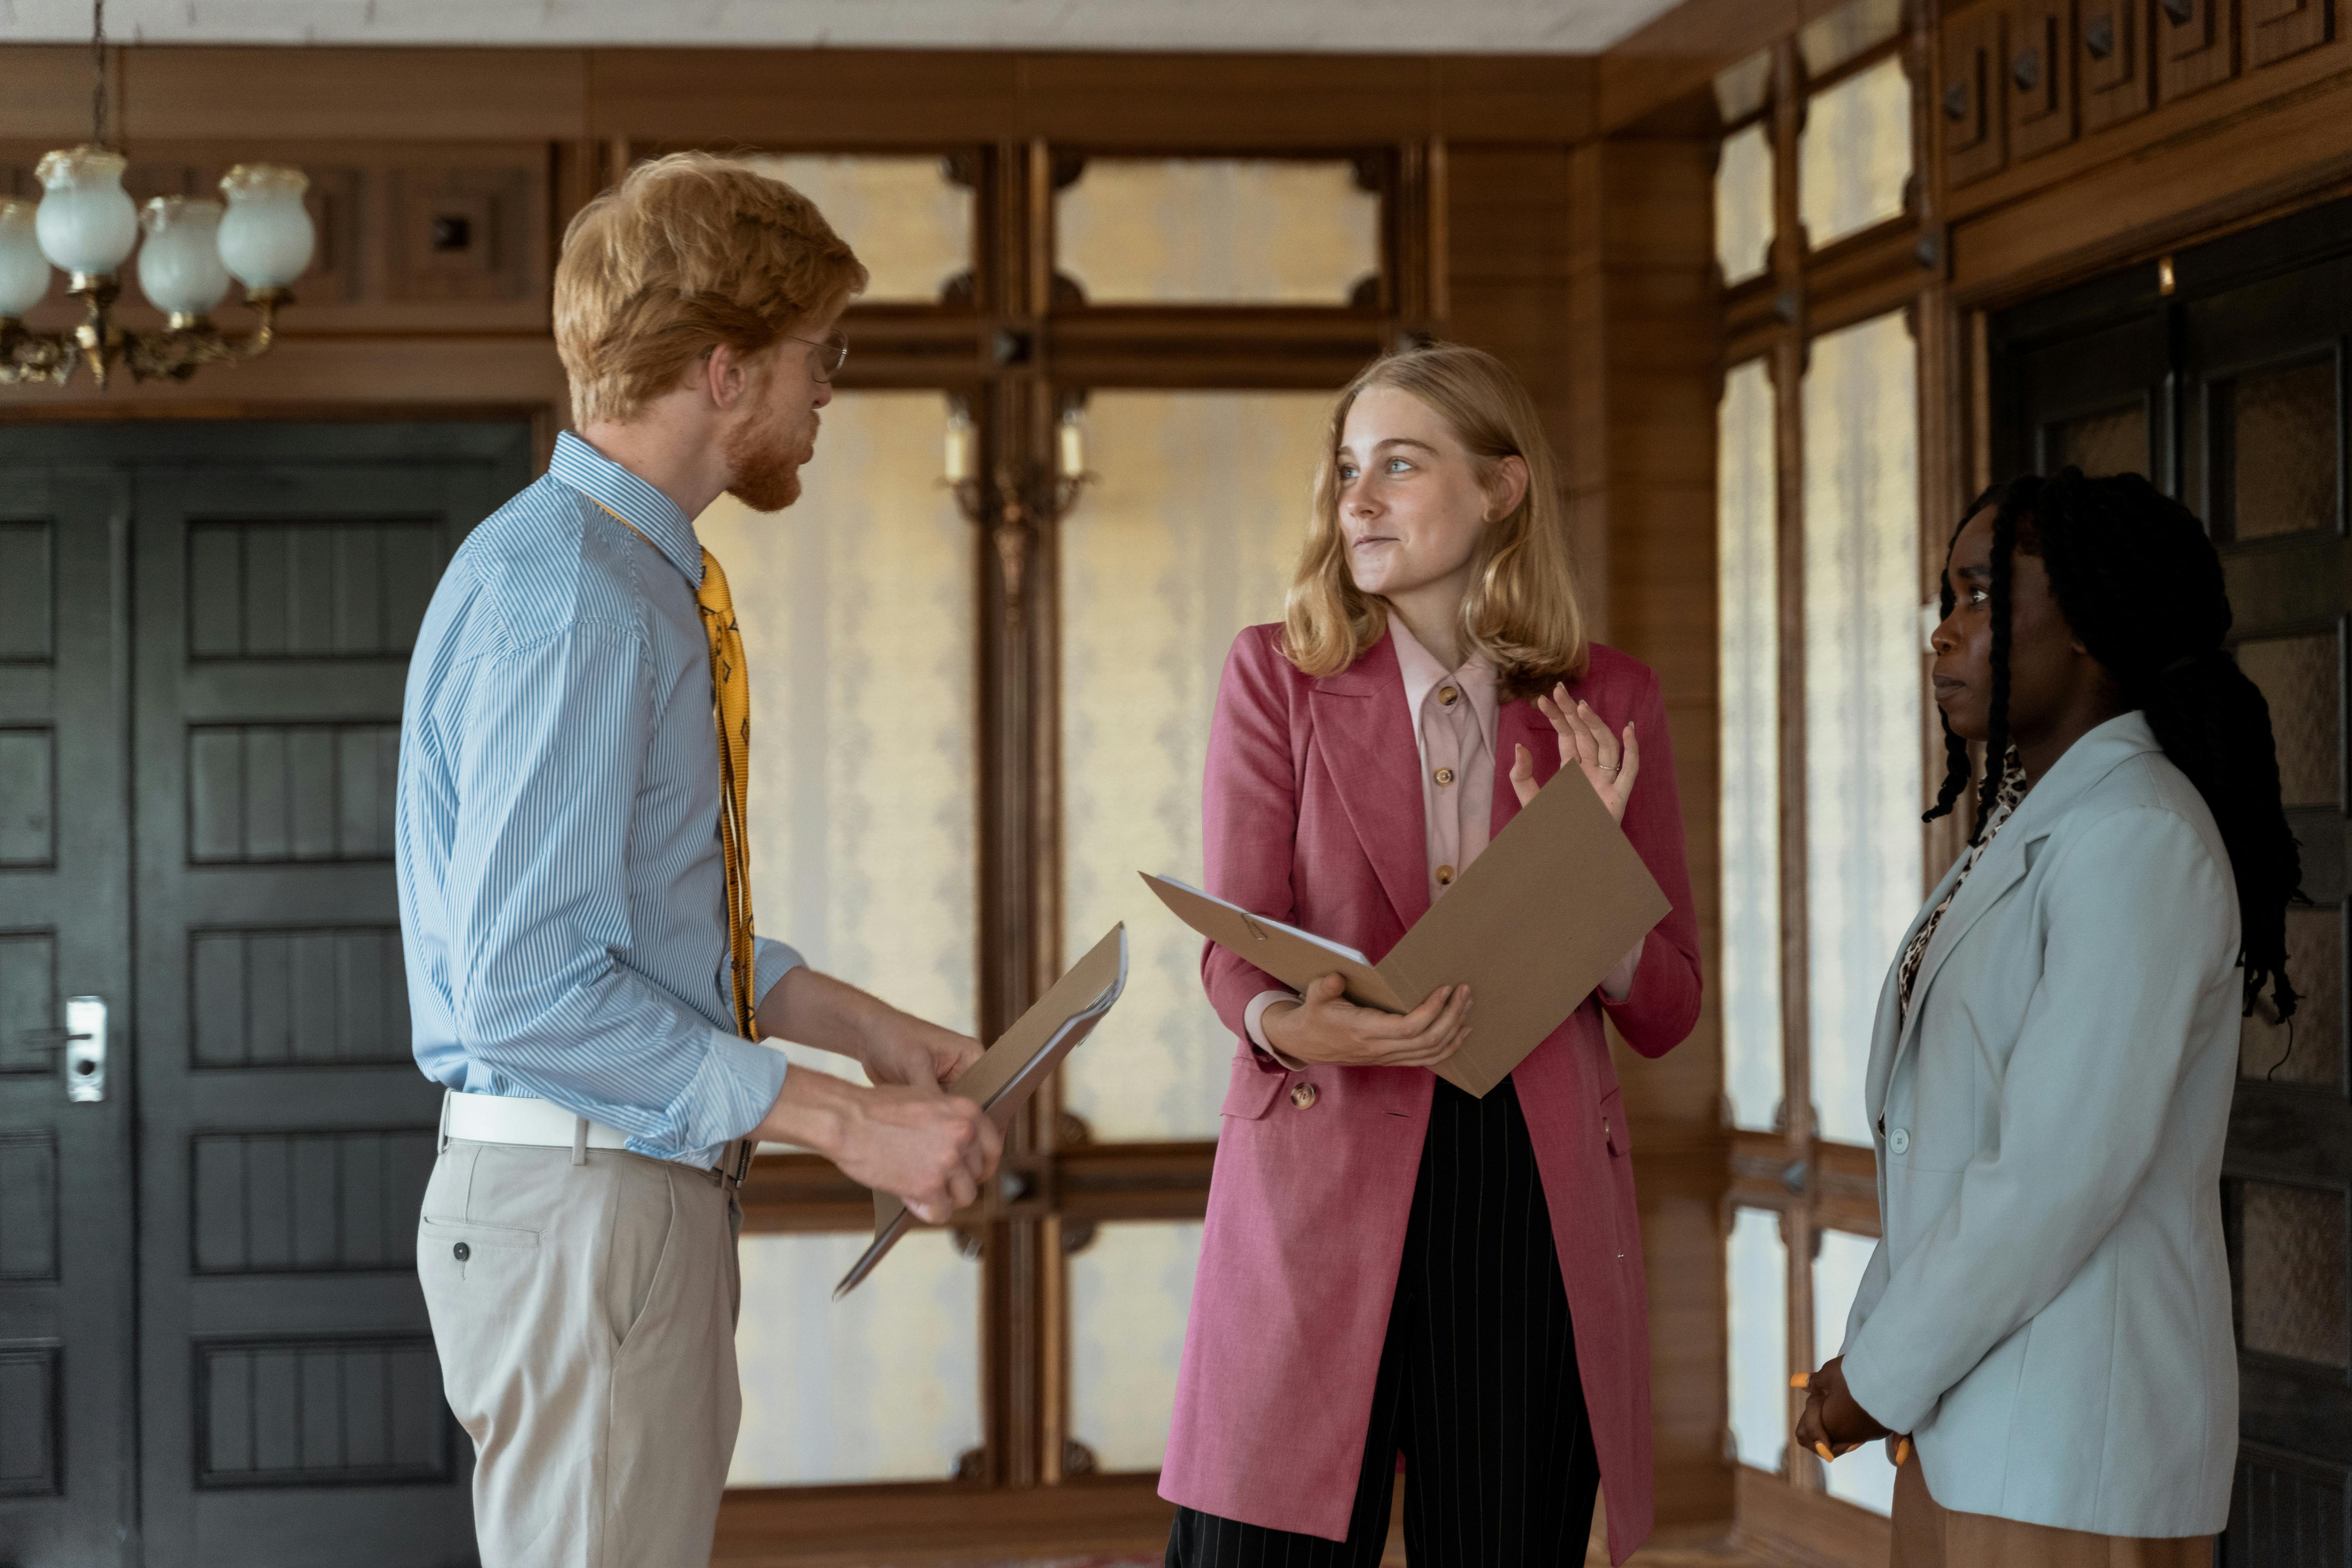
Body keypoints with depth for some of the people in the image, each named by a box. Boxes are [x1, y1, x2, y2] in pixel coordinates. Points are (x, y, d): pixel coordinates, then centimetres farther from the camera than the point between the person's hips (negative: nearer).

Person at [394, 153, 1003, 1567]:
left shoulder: (647, 577, 12)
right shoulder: (564, 602, -19)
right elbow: (530, 990, -24)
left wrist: (860, 1024, 12)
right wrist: (840, 1118, -22)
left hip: (657, 1187, 10)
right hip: (575, 1198, -10)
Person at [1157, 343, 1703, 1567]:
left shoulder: (1608, 704, 9)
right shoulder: (1277, 675, 8)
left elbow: (1665, 1012, 8)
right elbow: (1235, 947, -2)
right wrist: (1296, 1026, -25)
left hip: (1535, 1204, 1)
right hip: (1321, 1182, -1)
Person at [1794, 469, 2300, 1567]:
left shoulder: (2135, 840, -15)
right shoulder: (2029, 828, 14)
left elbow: (2058, 1177, -21)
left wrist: (1880, 1377, -13)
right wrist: (1873, 1343, 7)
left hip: (2072, 1450, -9)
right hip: (1974, 1420, 9)